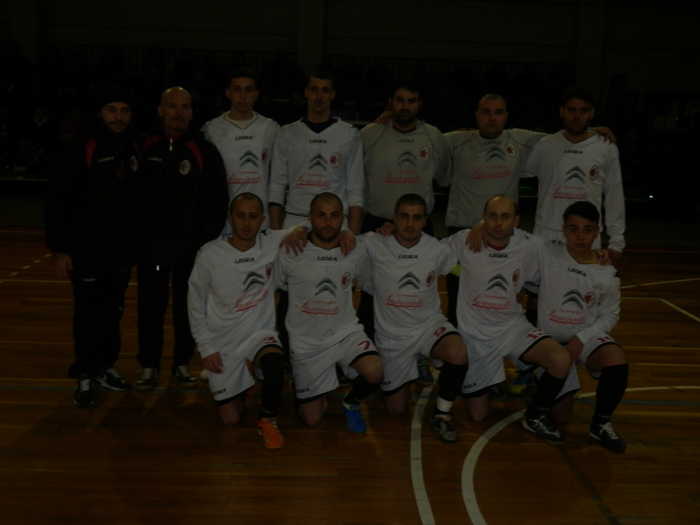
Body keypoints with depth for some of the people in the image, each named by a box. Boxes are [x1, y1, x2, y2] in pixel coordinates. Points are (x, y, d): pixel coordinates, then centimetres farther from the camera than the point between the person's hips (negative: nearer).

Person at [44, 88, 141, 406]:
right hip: (87, 252, -4)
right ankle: (85, 377, 13)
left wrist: (139, 240, 12)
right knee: (88, 316, 0)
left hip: (123, 252, 5)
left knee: (113, 313, 11)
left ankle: (105, 367, 27)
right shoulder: (81, 151, -7)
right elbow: (56, 200, -8)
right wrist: (59, 249, -11)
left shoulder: (135, 152, 7)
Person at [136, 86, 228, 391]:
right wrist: (134, 237, -1)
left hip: (190, 246, -1)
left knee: (187, 307, 8)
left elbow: (218, 201, -1)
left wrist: (207, 241, -7)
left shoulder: (204, 151, -1)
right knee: (150, 307, 7)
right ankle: (149, 365, 20)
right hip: (150, 243, 1)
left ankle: (182, 364, 22)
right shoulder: (145, 148, 2)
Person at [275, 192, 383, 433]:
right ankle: (300, 385, 41)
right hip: (306, 341, -1)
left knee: (374, 373, -30)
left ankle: (351, 403, 6)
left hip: (345, 331, 1)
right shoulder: (291, 253, -13)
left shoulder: (356, 253, -5)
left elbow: (368, 285, 15)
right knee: (311, 419, 6)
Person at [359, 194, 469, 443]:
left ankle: (441, 414, -7)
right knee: (396, 409, 7)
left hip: (429, 324, 0)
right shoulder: (374, 245, -14)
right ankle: (401, 381, 44)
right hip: (391, 334, 0)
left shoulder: (438, 250, -8)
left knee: (458, 355, -34)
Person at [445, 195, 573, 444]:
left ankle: (536, 415, 1)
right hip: (475, 335, -2)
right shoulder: (464, 242, -13)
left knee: (561, 360, -27)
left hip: (513, 327, 2)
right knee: (477, 415, 3)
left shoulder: (528, 250, -7)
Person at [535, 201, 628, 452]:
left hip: (587, 337, 1)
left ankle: (601, 424, -10)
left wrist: (581, 339, -15)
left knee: (618, 363, -35)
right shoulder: (545, 254, -16)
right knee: (560, 416, 3)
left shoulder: (607, 275, -11)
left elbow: (609, 315, -2)